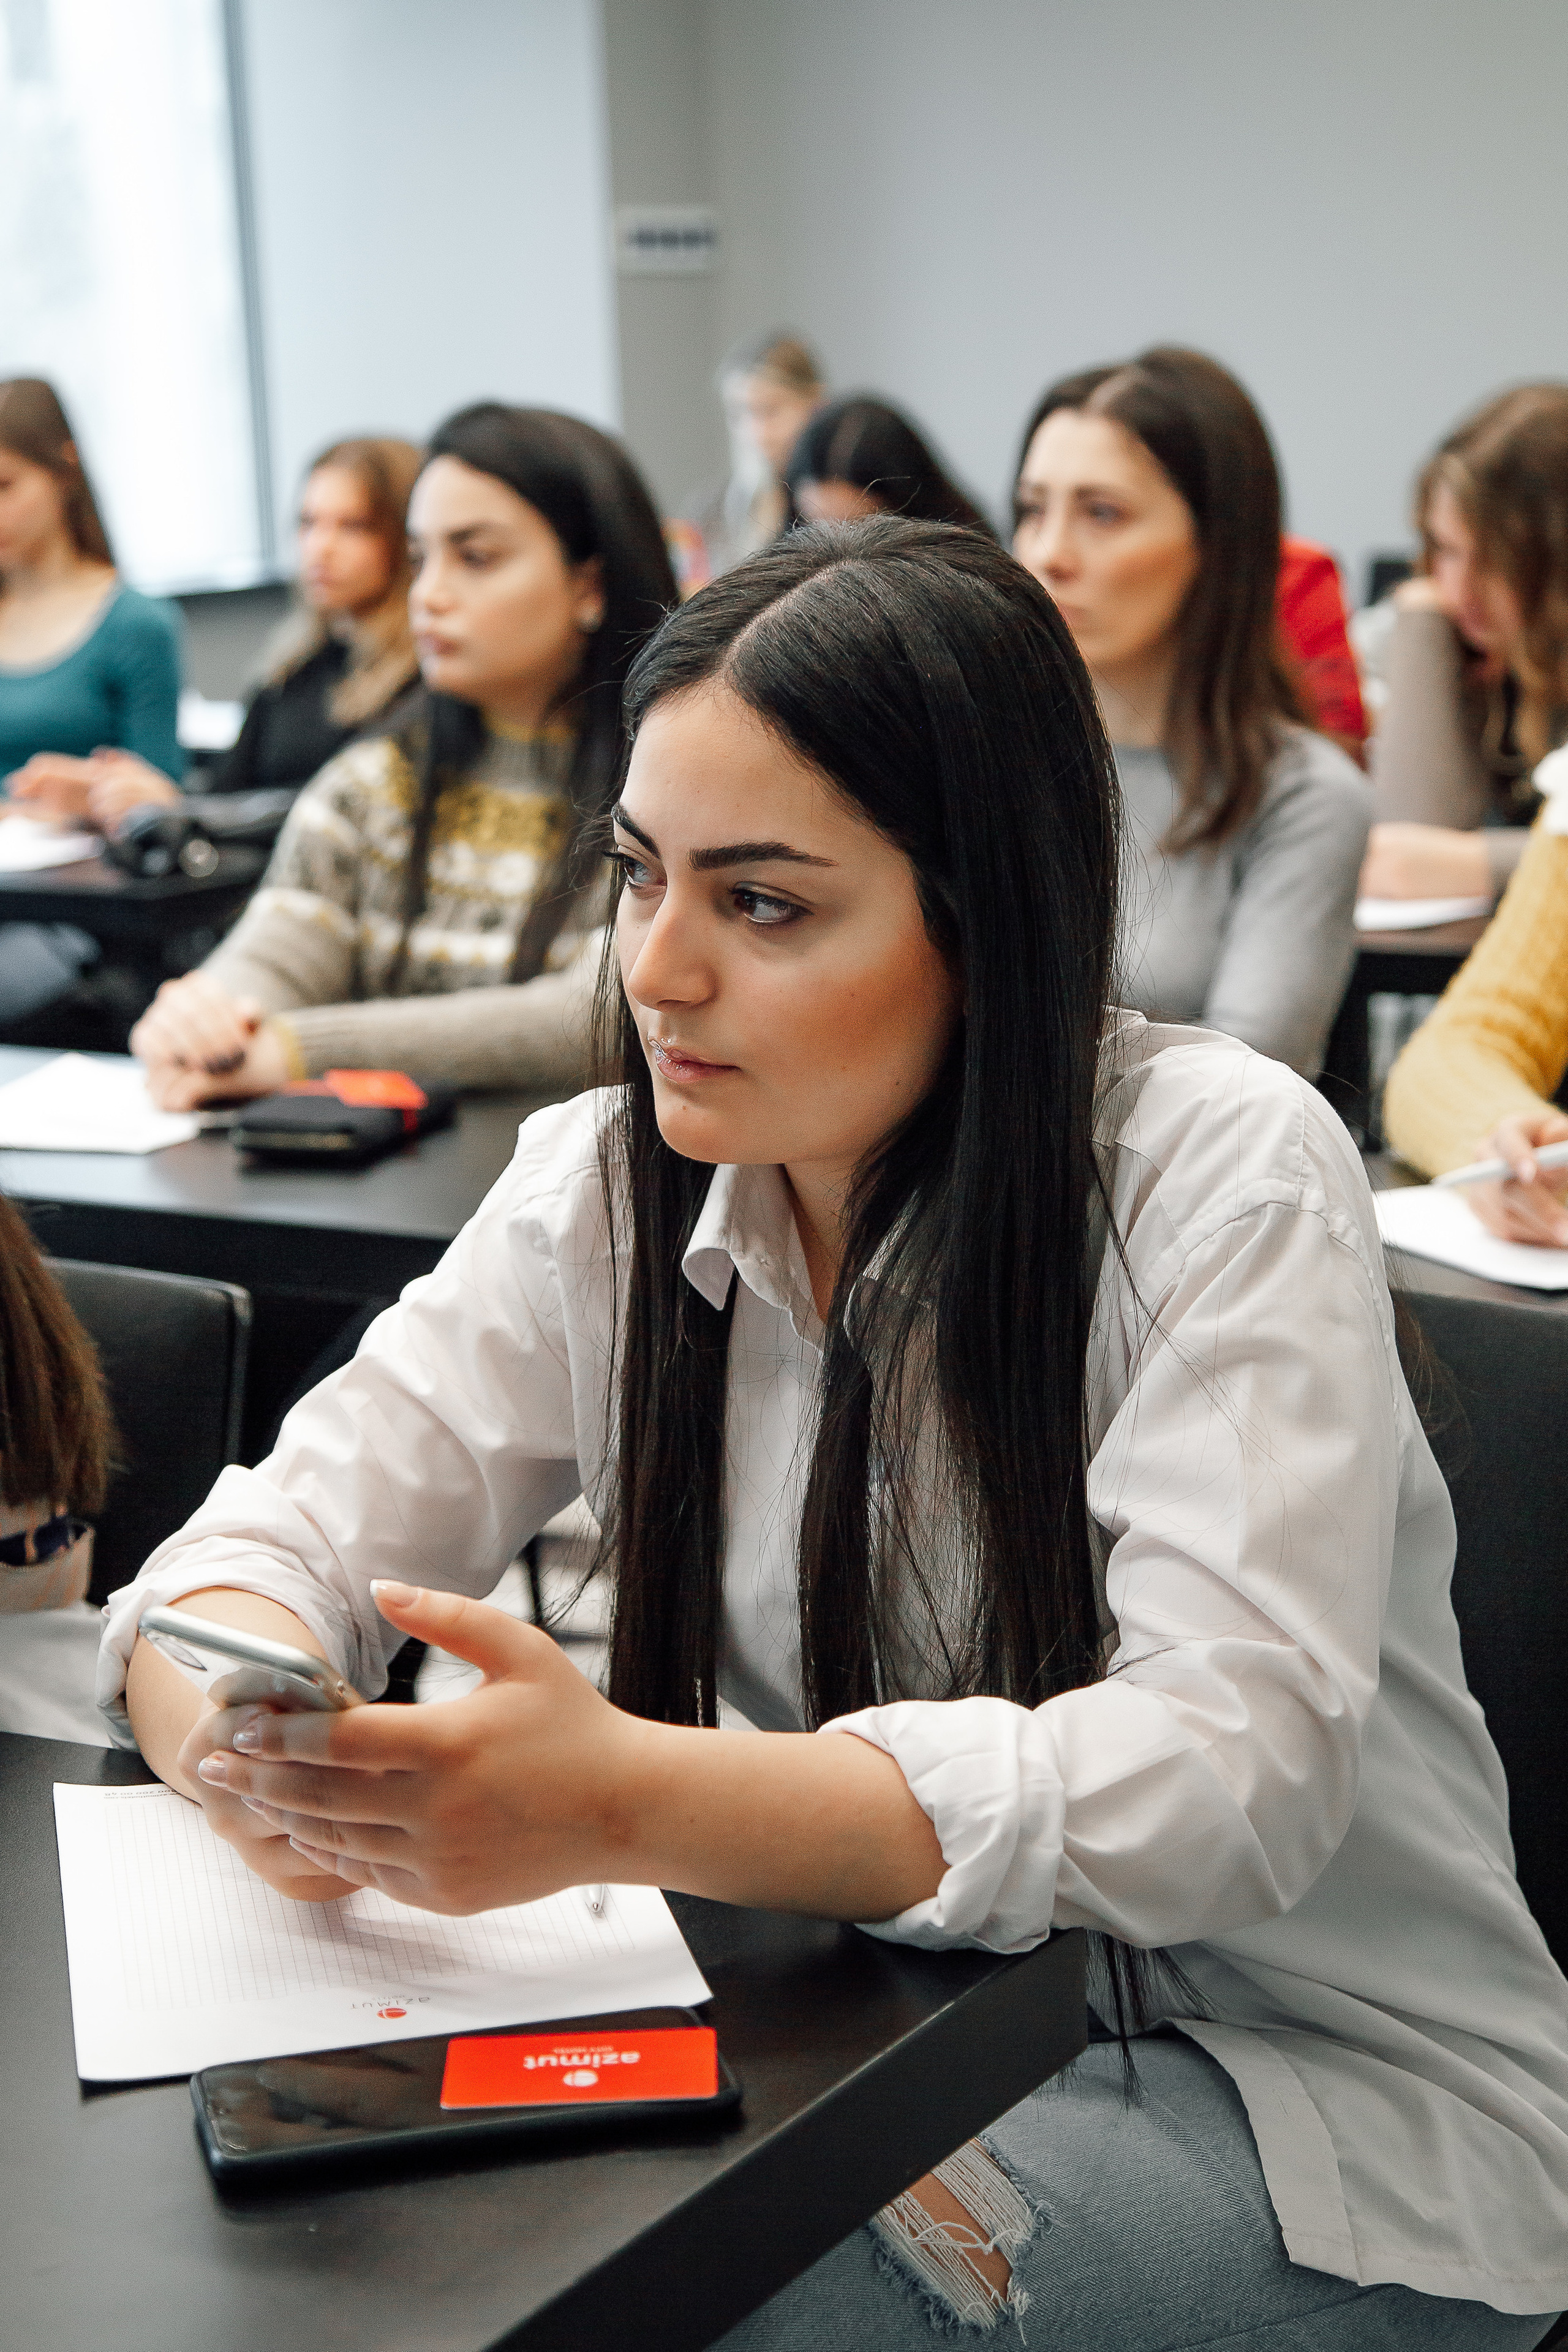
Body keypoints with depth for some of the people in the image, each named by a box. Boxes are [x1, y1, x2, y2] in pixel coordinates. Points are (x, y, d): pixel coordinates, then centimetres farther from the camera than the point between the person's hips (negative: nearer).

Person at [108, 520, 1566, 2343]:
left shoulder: (1225, 1175, -18)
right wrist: (257, 1745, -31)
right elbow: (281, 1533, -4)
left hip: (1335, 2112, -4)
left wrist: (625, 1802, -43)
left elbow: (1229, 1773, -28)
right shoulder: (606, 1193, -1)